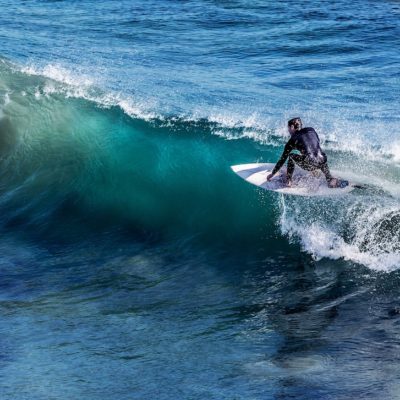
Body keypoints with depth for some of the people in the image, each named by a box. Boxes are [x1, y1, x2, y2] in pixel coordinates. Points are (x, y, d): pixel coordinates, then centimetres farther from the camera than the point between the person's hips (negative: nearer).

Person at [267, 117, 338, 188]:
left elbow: (282, 159, 16)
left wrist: (272, 174, 26)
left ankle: (288, 181, 15)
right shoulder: (311, 130, 20)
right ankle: (329, 178, 20)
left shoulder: (293, 140, 11)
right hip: (321, 163, 4)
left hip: (310, 164, -3)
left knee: (291, 156, 22)